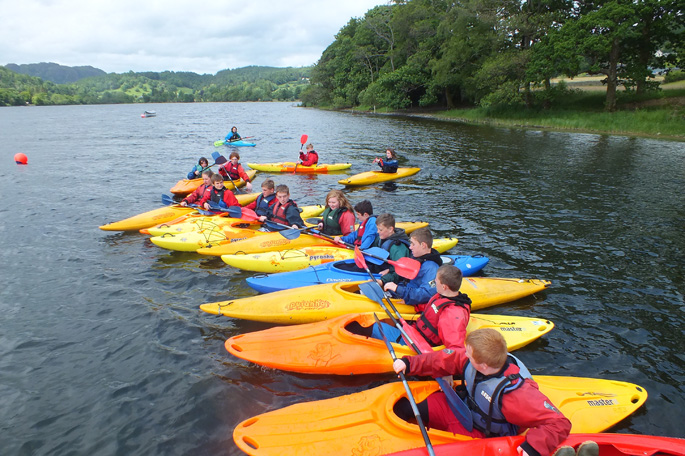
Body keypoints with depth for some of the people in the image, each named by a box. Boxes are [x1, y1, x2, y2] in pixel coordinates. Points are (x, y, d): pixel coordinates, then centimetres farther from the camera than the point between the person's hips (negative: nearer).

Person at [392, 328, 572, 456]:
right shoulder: (471, 359, -20)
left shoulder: (516, 392, -38)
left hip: (481, 434, -5)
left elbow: (559, 424, -34)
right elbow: (442, 361, -5)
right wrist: (408, 363, -12)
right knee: (402, 407, -2)